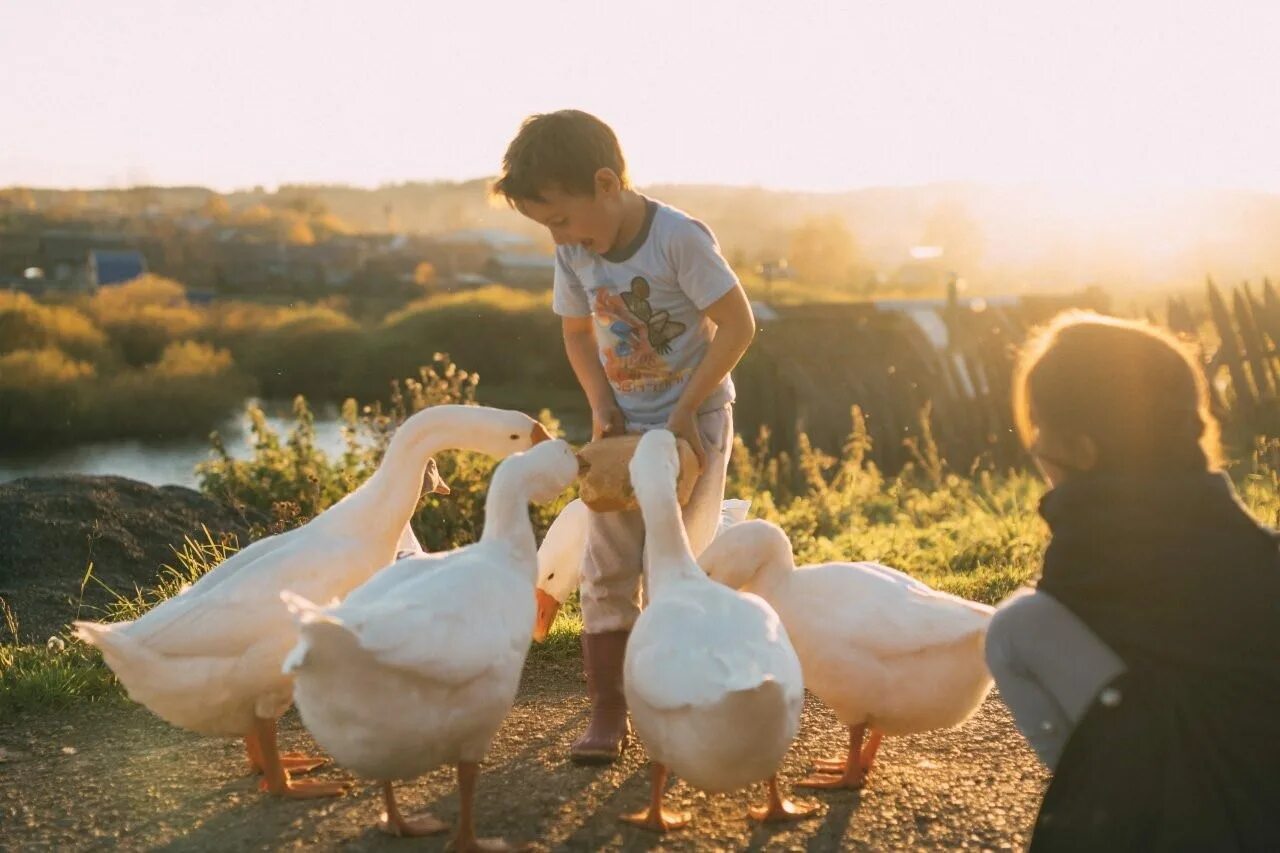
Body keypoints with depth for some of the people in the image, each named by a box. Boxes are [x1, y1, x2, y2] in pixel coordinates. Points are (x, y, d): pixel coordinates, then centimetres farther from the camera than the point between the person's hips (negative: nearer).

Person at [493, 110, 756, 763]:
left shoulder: (680, 238, -21)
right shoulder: (574, 254, -3)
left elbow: (738, 326, -18)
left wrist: (685, 411, -18)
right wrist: (600, 403, -3)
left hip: (695, 419, -5)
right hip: (622, 426, 5)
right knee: (606, 570, 0)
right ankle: (607, 709, 8)